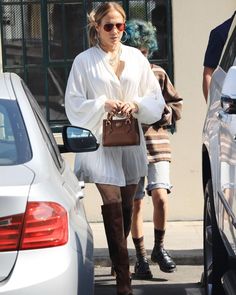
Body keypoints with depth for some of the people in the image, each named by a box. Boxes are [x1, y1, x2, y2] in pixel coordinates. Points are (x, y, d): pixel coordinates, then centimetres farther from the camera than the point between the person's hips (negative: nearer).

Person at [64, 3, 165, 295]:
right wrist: (103, 105, -15)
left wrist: (136, 104, -10)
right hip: (99, 141, -4)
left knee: (126, 204, 11)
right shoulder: (84, 61, -1)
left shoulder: (136, 58, 8)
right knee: (112, 203, -12)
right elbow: (73, 104, -2)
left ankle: (118, 258, 31)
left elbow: (156, 99, 9)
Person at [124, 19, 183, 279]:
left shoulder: (157, 73, 9)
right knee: (135, 204, 3)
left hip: (157, 144, 1)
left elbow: (176, 105, 16)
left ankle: (159, 247, 7)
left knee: (160, 195, -14)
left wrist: (165, 113, -4)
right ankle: (141, 257, 15)